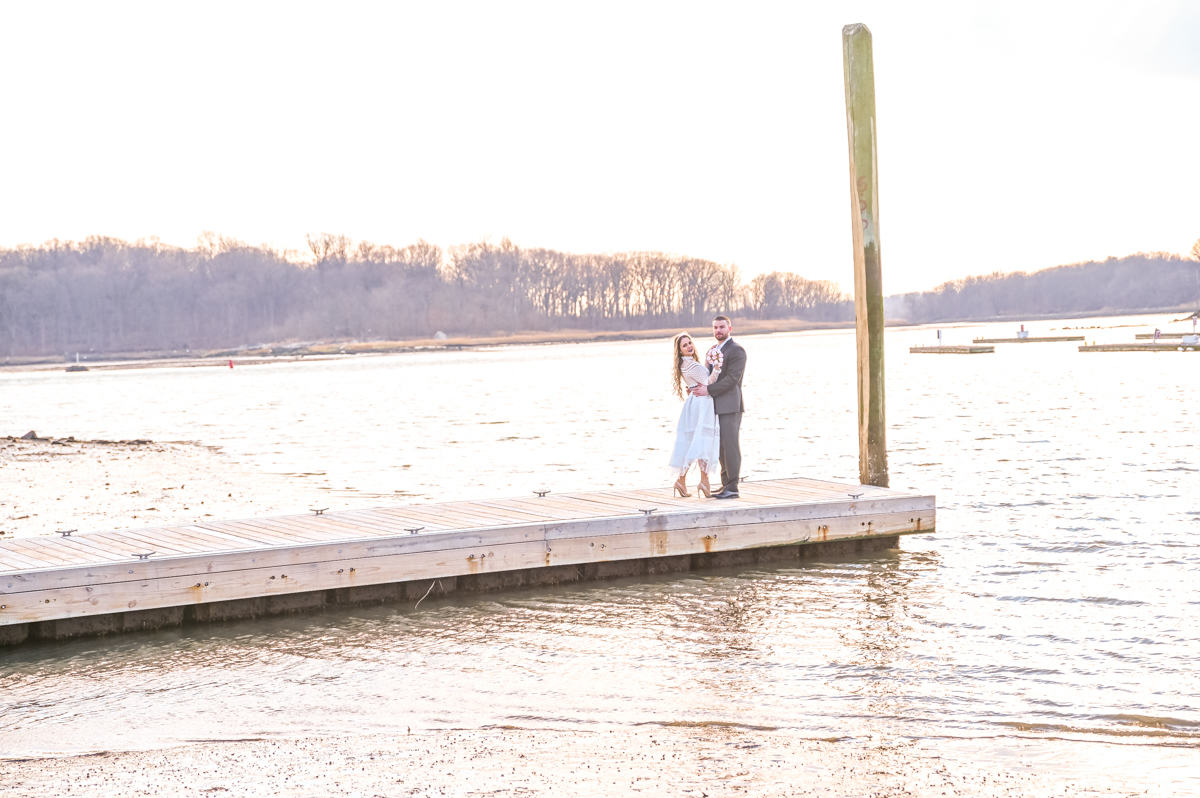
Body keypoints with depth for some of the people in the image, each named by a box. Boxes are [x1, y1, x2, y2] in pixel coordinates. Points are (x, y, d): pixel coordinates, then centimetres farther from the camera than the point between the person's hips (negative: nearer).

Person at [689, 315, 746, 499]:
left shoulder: (737, 351, -7)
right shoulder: (712, 352, 19)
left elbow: (732, 379, -17)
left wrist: (708, 390, -18)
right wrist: (699, 387, 1)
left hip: (730, 406, -8)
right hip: (715, 406, 8)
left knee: (730, 445, -7)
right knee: (720, 446, 9)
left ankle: (732, 487, -5)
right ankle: (726, 485, 15)